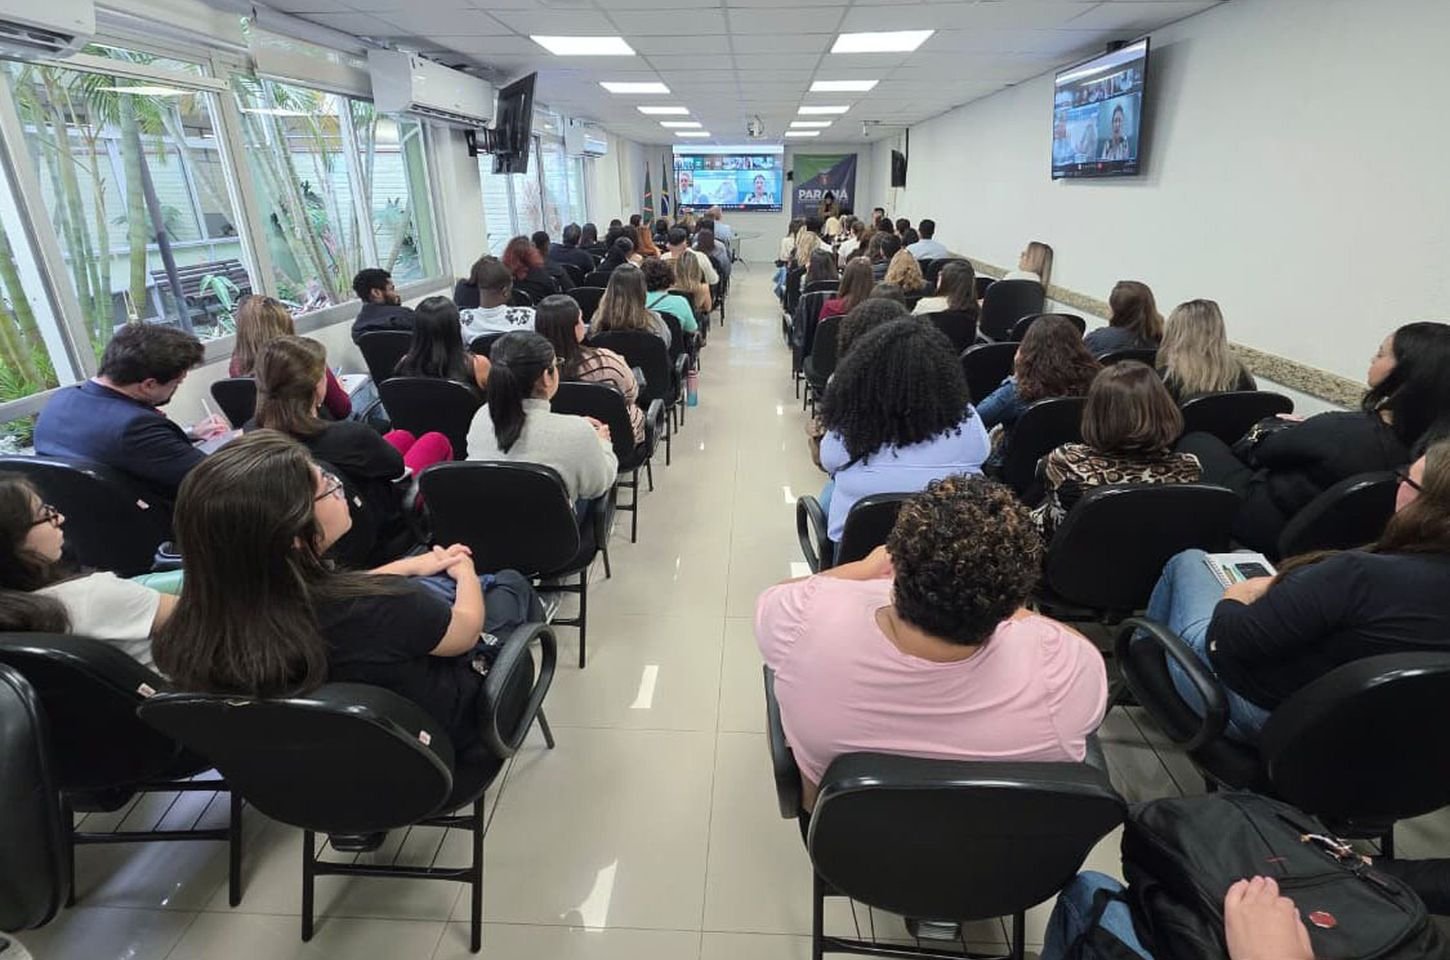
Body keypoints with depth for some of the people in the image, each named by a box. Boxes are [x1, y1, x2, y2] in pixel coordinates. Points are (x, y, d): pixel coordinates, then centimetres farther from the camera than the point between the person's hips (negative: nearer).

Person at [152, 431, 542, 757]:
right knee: (512, 584, 20)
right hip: (443, 727, -4)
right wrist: (465, 570, 0)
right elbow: (466, 630, -20)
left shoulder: (212, 614, -25)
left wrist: (412, 566, 9)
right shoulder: (378, 609, -44)